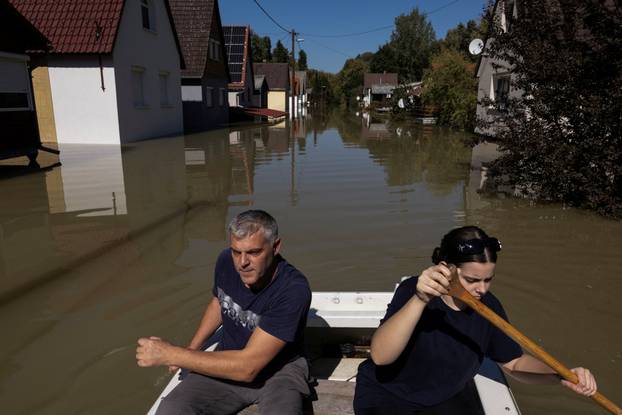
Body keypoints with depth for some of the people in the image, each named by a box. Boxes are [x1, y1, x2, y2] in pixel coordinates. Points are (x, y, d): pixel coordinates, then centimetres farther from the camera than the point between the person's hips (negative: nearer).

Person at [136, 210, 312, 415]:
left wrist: (171, 354, -25)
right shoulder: (226, 261, -10)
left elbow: (247, 367, -29)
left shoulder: (293, 289, -29)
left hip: (279, 371, -3)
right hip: (229, 361, 4)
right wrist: (191, 350, 5)